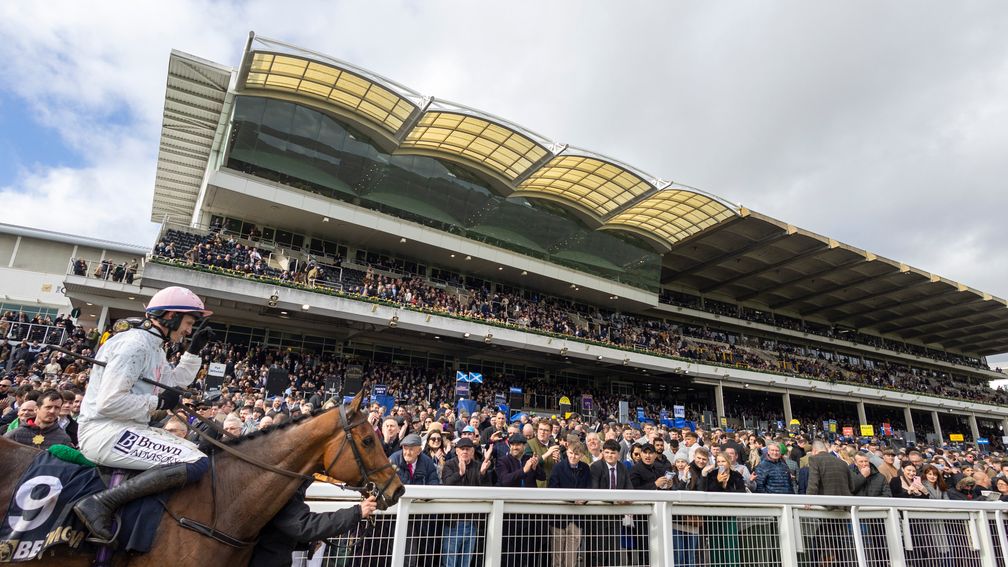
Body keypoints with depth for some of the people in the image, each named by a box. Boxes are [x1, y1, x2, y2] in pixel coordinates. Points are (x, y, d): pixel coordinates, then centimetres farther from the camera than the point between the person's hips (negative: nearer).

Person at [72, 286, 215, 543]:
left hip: (125, 428, 11)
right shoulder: (135, 344, -16)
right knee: (196, 463, -26)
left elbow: (175, 382, 26)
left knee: (195, 451, 16)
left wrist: (194, 350, 15)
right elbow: (109, 402, -23)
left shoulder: (154, 347, 15)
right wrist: (158, 401, -12)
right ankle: (101, 503, -24)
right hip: (104, 430, -11)